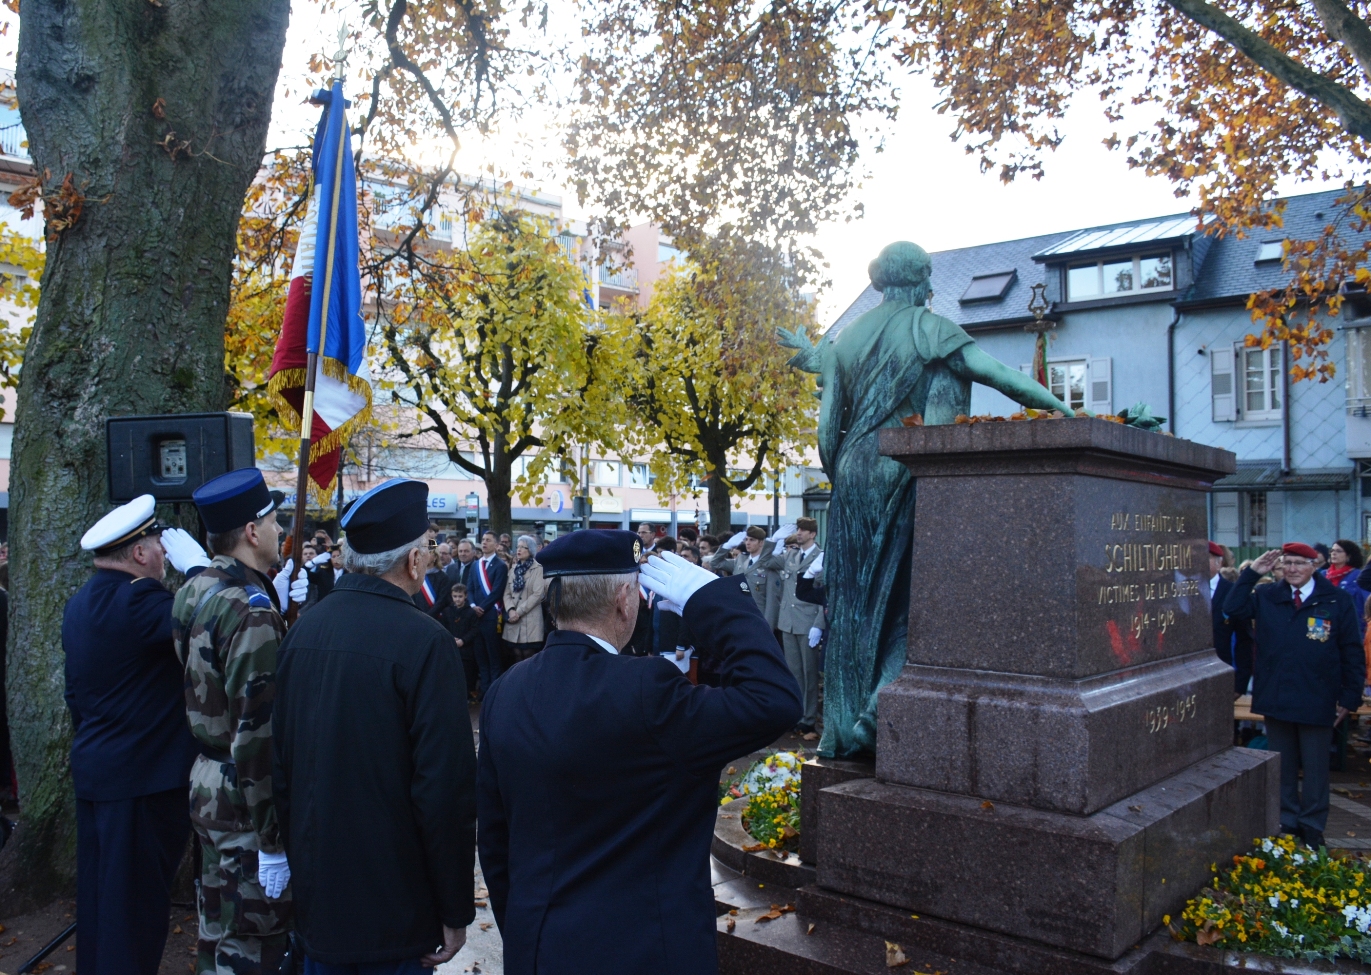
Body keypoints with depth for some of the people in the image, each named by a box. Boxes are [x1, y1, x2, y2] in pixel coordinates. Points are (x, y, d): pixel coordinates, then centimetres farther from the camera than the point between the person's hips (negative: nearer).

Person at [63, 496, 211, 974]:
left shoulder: (79, 603, 10)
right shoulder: (137, 599, -20)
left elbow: (75, 692, 18)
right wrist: (196, 563, -18)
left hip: (92, 769, 9)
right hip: (143, 774, -9)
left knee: (100, 892, 18)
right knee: (136, 899, 2)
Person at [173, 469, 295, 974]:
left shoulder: (194, 589, 4)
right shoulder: (250, 608, -24)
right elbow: (257, 732, -26)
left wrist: (283, 606, 6)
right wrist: (274, 839, -22)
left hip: (207, 778, 9)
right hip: (245, 797, -9)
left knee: (218, 931, 23)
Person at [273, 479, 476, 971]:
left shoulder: (303, 629, -1)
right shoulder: (424, 640, -21)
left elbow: (281, 762, 7)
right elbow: (447, 787, -21)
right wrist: (455, 912, -11)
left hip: (315, 891, 6)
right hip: (394, 908, -6)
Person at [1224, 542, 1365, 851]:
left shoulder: (1337, 600, -4)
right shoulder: (1267, 596, 4)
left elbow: (1352, 652, -1)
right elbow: (1233, 610, -8)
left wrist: (1350, 697, -4)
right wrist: (1251, 572, -10)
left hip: (1318, 703, -2)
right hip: (1276, 699, 3)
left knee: (1315, 770, 9)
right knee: (1282, 768, 14)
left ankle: (1311, 831, 21)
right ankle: (1286, 824, 26)